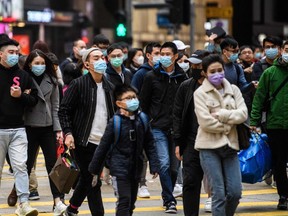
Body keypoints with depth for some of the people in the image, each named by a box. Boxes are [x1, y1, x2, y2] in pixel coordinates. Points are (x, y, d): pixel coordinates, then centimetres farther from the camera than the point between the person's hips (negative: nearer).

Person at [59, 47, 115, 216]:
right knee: (93, 182, -5)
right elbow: (64, 110, -6)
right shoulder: (78, 84, -7)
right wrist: (68, 133, -17)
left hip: (103, 143, 6)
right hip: (84, 142, -6)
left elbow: (114, 113, 19)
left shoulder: (110, 87, 10)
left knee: (87, 179, 16)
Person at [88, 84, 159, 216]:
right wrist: (94, 170, -2)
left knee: (131, 203, 13)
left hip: (136, 168, 5)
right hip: (119, 169, -5)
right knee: (124, 201, -12)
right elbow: (103, 147, -5)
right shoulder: (115, 122, -11)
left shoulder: (142, 120, 1)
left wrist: (154, 166, 2)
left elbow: (149, 145, 8)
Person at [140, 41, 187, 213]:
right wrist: (148, 122, 4)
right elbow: (144, 102, 7)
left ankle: (168, 197, 25)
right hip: (159, 128, -2)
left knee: (175, 166, 6)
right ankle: (170, 200, -8)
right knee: (164, 164, -14)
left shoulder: (182, 76, 5)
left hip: (177, 128, 2)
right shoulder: (152, 76, 1)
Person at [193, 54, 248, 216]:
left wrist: (220, 115, -11)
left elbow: (243, 113, -3)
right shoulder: (200, 93, 0)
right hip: (209, 146, -4)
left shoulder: (233, 90, 12)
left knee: (235, 192, -1)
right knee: (219, 194, -7)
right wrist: (228, 125, -5)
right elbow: (206, 122, -11)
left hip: (230, 145, 4)